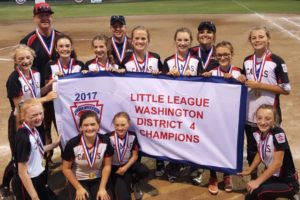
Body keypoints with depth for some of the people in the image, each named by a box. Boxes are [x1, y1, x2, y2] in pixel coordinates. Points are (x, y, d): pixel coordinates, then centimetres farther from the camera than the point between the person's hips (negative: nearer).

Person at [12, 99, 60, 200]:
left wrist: (54, 144, 7)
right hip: (27, 184, -8)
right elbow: (22, 172, -25)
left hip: (39, 178, 8)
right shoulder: (23, 137, -28)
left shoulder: (33, 130, -5)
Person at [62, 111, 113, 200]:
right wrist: (79, 188, -9)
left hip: (98, 179, 2)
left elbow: (107, 166, -6)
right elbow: (66, 169, -9)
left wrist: (102, 188, -10)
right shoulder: (72, 144, -21)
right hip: (78, 180, -1)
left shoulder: (105, 141, -14)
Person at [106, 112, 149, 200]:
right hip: (114, 167, -4)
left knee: (144, 171, -26)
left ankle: (134, 182, 8)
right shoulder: (109, 137, -21)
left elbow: (135, 155, -2)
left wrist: (125, 167, -15)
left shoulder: (132, 136, -10)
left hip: (128, 164, 4)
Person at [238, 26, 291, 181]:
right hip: (249, 114, 5)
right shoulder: (247, 61, 6)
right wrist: (242, 81, -4)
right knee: (252, 149, 16)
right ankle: (253, 179, 33)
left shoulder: (277, 62, -10)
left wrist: (260, 85, -17)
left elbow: (286, 89, -12)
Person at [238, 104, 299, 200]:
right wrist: (249, 170, 7)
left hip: (287, 182, -7)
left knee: (256, 192, -28)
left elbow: (277, 163, -25)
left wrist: (258, 181, -23)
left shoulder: (278, 133, -26)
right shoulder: (257, 132, -6)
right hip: (272, 177, 7)